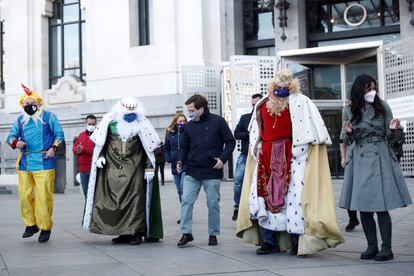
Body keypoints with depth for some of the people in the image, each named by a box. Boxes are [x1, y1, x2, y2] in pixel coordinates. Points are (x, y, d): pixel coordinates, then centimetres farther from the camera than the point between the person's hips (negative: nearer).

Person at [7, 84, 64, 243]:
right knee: (25, 195, 3)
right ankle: (31, 224, 19)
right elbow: (11, 136, 11)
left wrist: (53, 148, -9)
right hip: (25, 163, 4)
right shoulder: (20, 120, 14)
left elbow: (59, 134, 6)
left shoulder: (48, 117, 5)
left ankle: (45, 227, 3)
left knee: (43, 197, -7)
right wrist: (15, 142, -12)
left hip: (44, 163, -4)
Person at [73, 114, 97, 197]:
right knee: (86, 192, 12)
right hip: (83, 169, 6)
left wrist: (83, 149, -20)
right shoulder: (81, 135, 18)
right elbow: (74, 148, 13)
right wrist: (77, 149, -11)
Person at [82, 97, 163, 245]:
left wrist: (149, 166, -1)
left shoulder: (142, 123, -2)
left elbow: (149, 146, 3)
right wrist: (100, 156, -3)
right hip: (113, 167, 2)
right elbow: (100, 142, 10)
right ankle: (124, 232, 6)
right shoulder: (110, 121, 0)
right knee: (114, 198, -1)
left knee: (135, 197, -8)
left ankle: (136, 231, -3)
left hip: (133, 168, -1)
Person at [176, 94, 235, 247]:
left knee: (213, 204, 4)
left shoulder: (218, 121, -4)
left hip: (212, 172, -3)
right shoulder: (189, 125, 8)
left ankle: (213, 234, 16)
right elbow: (184, 146, 18)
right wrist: (180, 160, 1)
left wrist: (223, 158, -13)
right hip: (191, 172, 3)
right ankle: (186, 233, 2)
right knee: (186, 201, -5)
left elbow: (230, 142, -1)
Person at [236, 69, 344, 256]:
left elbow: (312, 135, -5)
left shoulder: (301, 104, -1)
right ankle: (270, 241, 14)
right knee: (264, 196, 5)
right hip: (267, 157, 5)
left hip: (292, 156, -5)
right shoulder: (263, 105, 15)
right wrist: (257, 149, 16)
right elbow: (258, 133, 25)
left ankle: (298, 242, 3)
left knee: (294, 197, -6)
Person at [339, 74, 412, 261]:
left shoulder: (382, 106, 1)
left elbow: (389, 134, 6)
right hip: (359, 159, 2)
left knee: (381, 206, -7)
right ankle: (372, 246, 15)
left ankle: (387, 248, 1)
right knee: (363, 206, 3)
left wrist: (392, 128, -16)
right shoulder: (349, 111, 5)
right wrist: (349, 132, -10)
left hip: (380, 156, -2)